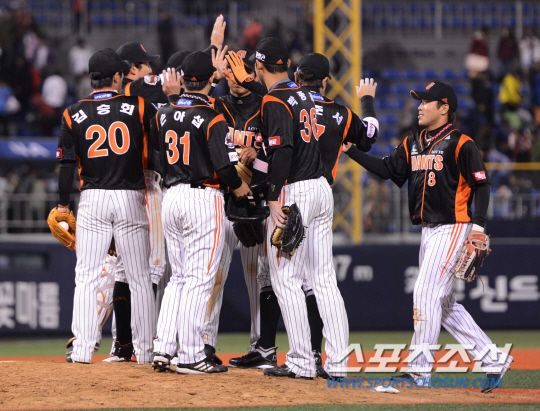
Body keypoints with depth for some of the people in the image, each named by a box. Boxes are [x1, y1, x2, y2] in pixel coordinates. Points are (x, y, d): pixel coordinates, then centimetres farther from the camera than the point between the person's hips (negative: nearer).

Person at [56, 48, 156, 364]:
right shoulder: (138, 107, -2)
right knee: (140, 278, 6)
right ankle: (145, 349, 7)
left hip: (92, 199, 0)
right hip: (131, 198, 0)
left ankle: (83, 348, -6)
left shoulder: (75, 114, 1)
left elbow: (67, 164, 1)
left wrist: (63, 205, 9)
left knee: (87, 276, 2)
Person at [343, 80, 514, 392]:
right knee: (445, 303, 10)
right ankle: (494, 360, 16)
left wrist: (478, 224, -21)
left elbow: (482, 185, -10)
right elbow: (386, 169, 8)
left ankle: (420, 367, -10)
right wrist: (350, 150, -2)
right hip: (429, 231, 9)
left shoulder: (461, 144, -9)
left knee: (426, 293, -13)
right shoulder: (412, 144, 14)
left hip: (453, 228, -9)